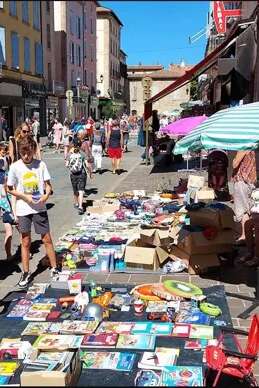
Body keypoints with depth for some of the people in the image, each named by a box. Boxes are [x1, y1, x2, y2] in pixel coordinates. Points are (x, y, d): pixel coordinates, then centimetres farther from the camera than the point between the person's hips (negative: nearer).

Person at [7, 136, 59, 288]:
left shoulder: (41, 164, -5)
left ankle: (55, 269, 19)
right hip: (23, 209, 0)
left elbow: (48, 185, 2)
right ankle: (26, 273, 21)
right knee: (26, 242, 9)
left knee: (47, 239, 6)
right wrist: (25, 197, -13)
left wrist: (46, 195, -19)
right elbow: (10, 189, 1)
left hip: (40, 208, 0)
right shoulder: (15, 167, -6)